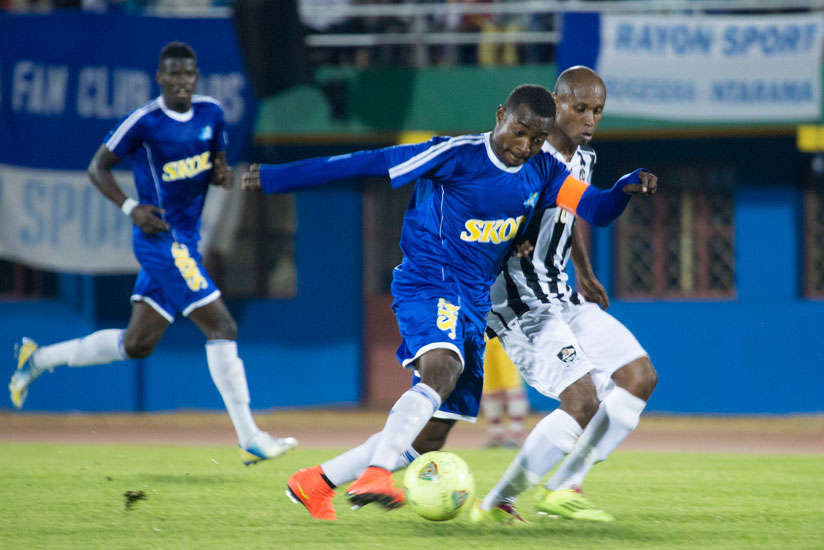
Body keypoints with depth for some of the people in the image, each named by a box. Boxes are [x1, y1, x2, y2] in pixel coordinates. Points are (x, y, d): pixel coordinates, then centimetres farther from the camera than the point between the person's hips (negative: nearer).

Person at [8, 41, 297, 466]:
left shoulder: (210, 113, 7)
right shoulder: (144, 122, -12)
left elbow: (217, 164, 21)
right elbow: (98, 166, -4)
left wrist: (222, 175, -3)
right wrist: (131, 207, -18)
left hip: (185, 240, 8)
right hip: (162, 238, -8)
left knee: (135, 344, 14)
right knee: (221, 327, -12)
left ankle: (39, 359, 28)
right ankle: (250, 440, -10)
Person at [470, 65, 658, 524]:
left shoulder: (583, 158, 10)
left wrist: (584, 272, 34)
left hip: (560, 296, 9)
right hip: (518, 303, -9)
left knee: (640, 376, 2)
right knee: (582, 398, -19)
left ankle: (563, 488, 4)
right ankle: (497, 503, -9)